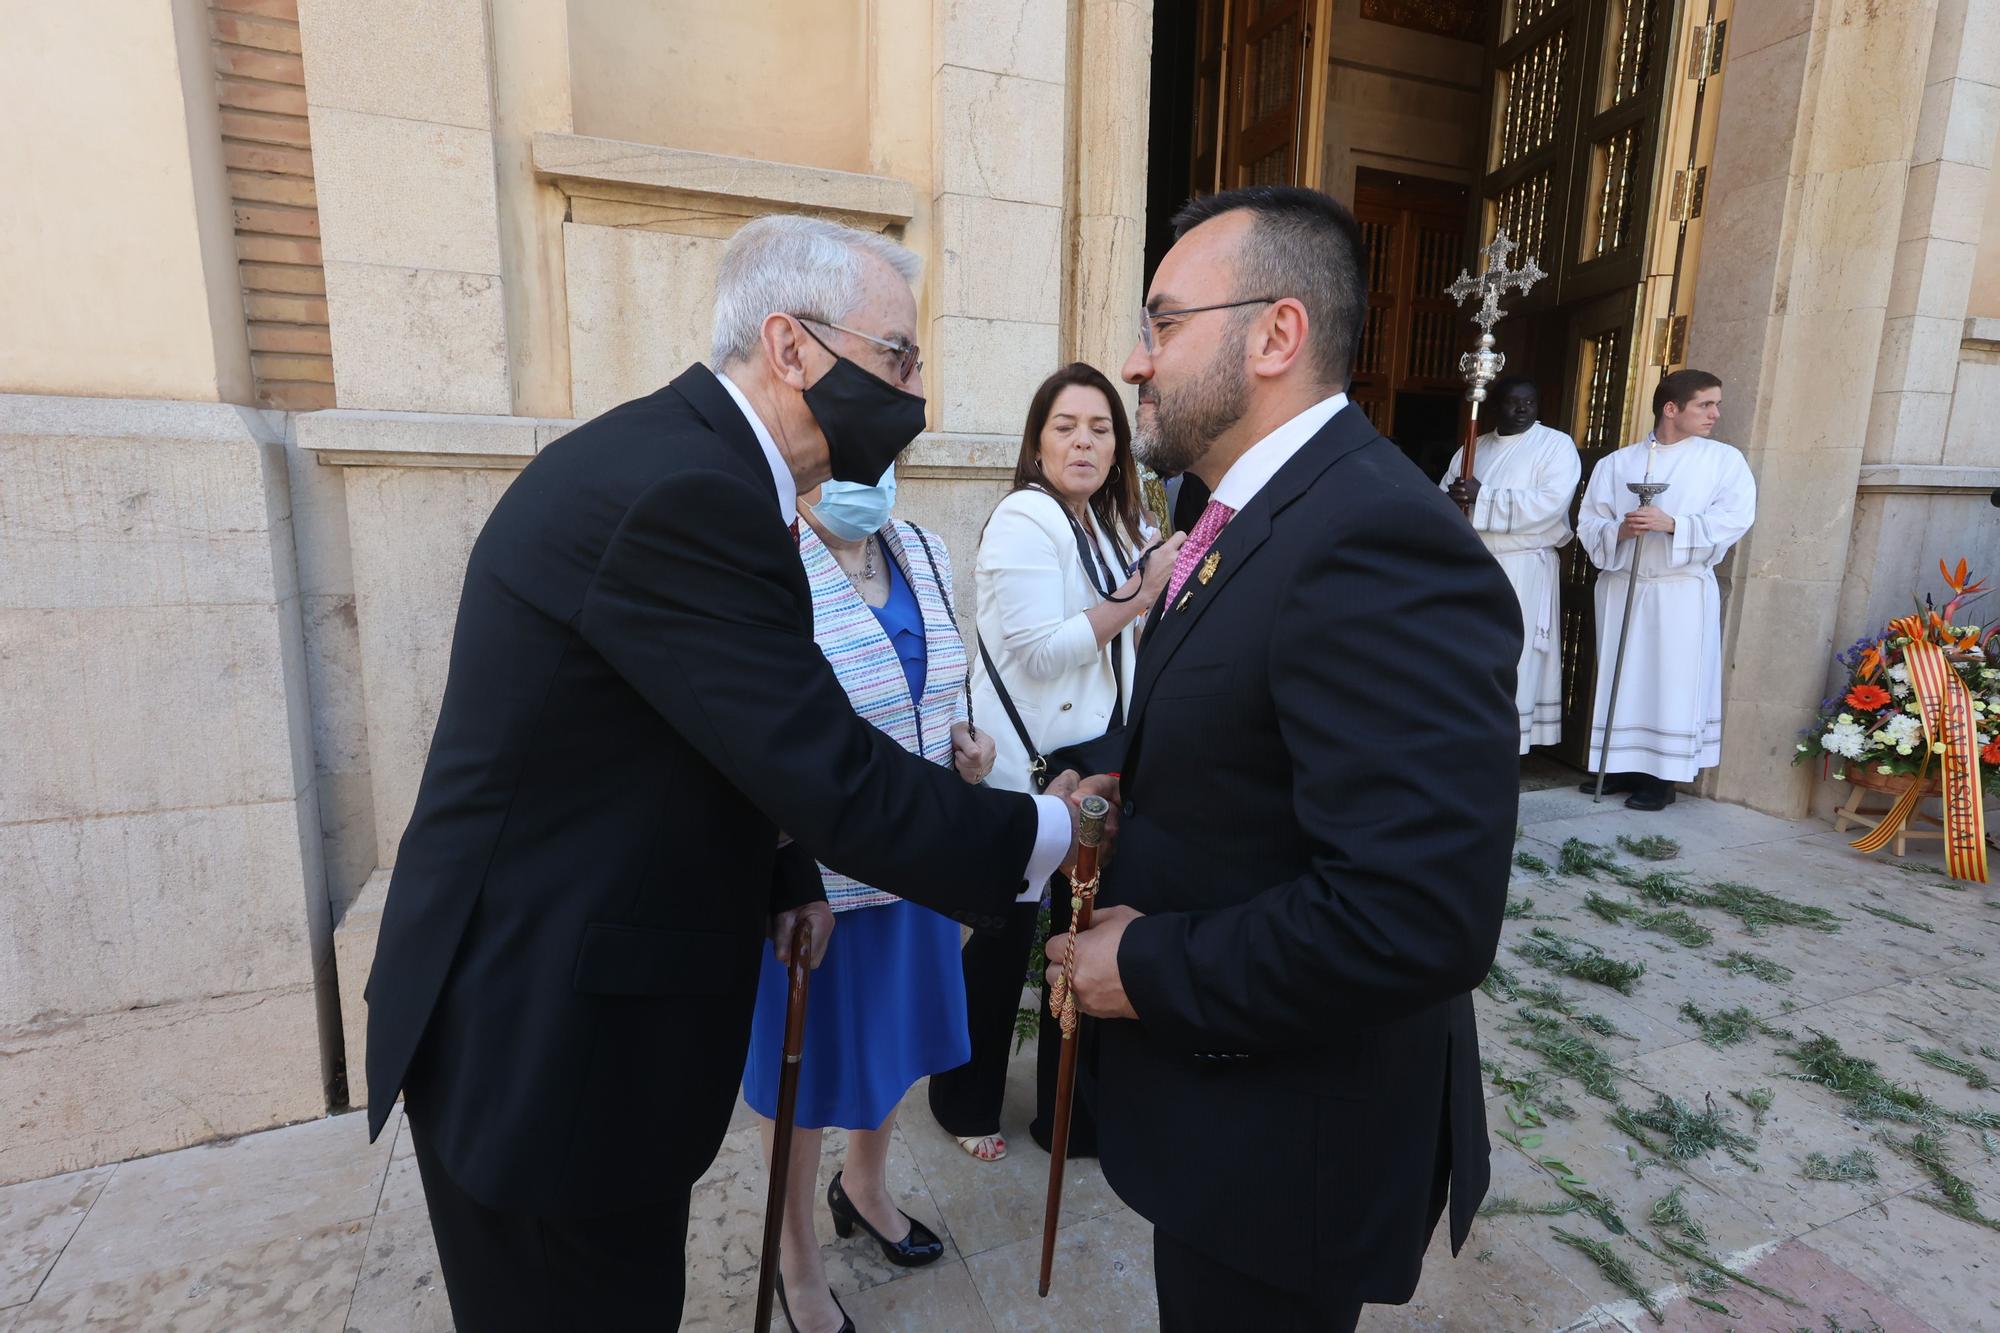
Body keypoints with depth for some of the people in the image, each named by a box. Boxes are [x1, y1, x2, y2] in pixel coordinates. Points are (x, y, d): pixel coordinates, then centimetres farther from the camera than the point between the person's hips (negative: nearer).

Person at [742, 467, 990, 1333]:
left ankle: (865, 1186, 57)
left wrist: (963, 740, -4)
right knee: (804, 1064, 16)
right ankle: (797, 1256, 46)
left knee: (892, 1036, 25)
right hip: (810, 878, -6)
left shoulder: (926, 552, 1)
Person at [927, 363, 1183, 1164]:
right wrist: (1142, 594, -19)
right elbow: (1041, 648, -22)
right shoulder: (1024, 519, -14)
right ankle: (966, 1101, 32)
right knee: (1007, 937, 7)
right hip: (1026, 767, -8)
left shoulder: (1105, 523, 12)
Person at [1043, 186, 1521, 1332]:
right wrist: (1115, 766, -3)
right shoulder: (1265, 510, 4)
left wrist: (1149, 969, -22)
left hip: (1290, 1140, -8)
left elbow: (1419, 914, -34)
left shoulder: (1376, 539, -28)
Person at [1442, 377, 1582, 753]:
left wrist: (1482, 496, -18)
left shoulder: (1557, 445, 0)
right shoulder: (1473, 448, 16)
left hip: (1522, 570, -5)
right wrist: (1453, 498, -15)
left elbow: (1551, 501, -16)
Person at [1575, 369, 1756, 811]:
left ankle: (1662, 778, 7)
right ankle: (1621, 767, 18)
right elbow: (1588, 525, 4)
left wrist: (1672, 523, -19)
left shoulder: (1725, 459, 5)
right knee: (1620, 677, 7)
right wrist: (1619, 530, -16)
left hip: (1682, 591, -2)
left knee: (1672, 681, -1)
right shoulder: (1616, 463, 9)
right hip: (1620, 587, 2)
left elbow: (1734, 519, -8)